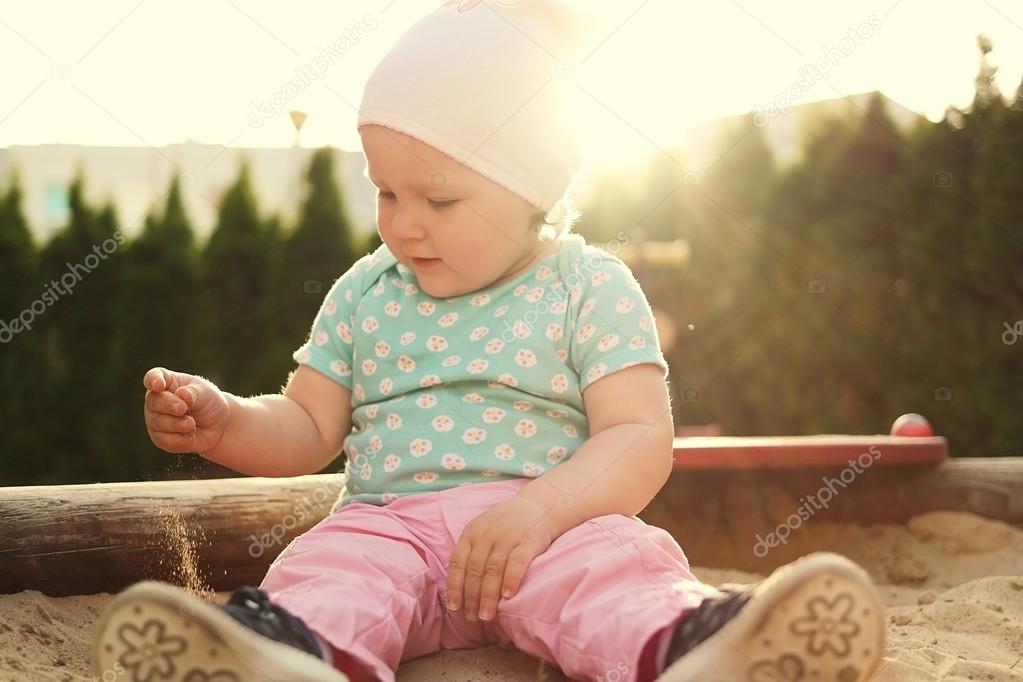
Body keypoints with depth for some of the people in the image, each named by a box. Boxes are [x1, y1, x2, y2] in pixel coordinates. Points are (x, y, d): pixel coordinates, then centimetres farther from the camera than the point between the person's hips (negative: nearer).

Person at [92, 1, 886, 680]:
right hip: (391, 520, 2)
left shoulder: (588, 287, 4)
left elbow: (641, 439, -5)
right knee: (335, 562, -31)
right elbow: (309, 427, 19)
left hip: (557, 525, -2)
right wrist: (224, 421, -3)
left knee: (620, 563, -34)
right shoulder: (364, 292, 16)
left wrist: (540, 510, -23)